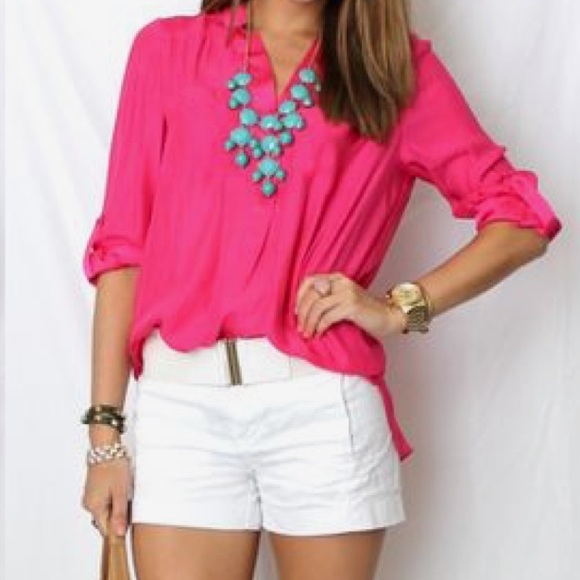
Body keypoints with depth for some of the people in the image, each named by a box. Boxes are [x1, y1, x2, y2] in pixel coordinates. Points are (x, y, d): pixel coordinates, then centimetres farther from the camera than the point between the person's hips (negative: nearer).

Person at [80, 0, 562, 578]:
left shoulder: (399, 67, 8)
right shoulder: (167, 49, 10)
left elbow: (522, 221, 7)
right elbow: (122, 245, 7)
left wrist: (399, 308, -6)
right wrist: (105, 430, 3)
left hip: (323, 405, 0)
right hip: (180, 404, 1)